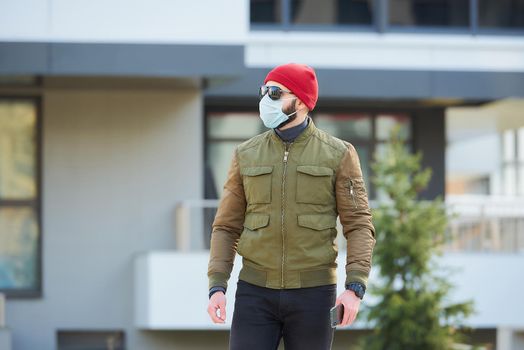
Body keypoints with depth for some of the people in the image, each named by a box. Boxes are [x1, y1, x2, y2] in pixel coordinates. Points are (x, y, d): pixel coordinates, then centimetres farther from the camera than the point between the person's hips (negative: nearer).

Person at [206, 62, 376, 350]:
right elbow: (227, 228, 6)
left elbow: (359, 226, -5)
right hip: (257, 292, 2)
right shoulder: (246, 155, 4)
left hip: (312, 293, -2)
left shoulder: (338, 154, -2)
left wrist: (354, 289, -19)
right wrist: (216, 288, -8)